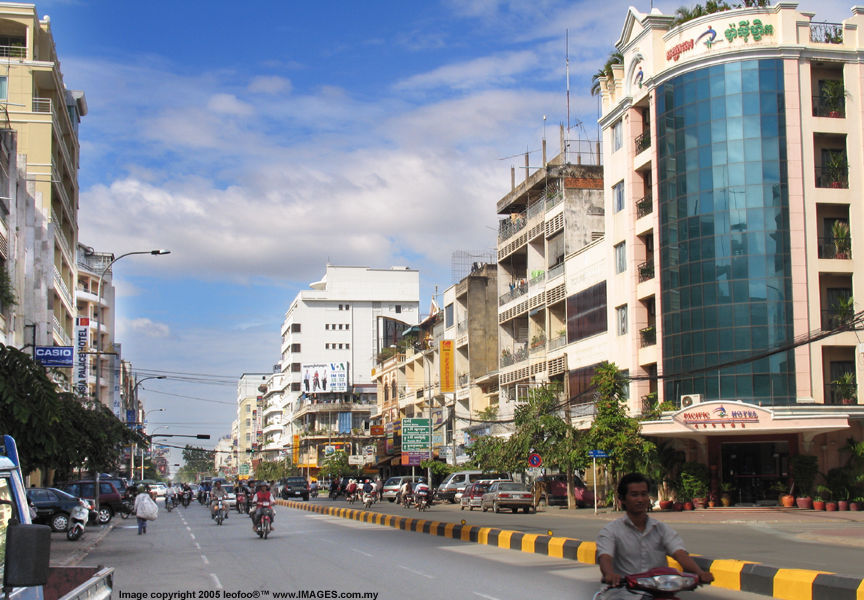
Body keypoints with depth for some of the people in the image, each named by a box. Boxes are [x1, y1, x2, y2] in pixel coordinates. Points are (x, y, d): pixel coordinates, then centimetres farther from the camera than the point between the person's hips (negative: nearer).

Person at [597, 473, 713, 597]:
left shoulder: (662, 529, 18)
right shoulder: (610, 531, 9)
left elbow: (680, 553, 3)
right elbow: (605, 558, -9)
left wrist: (699, 572, -20)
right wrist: (610, 574, -35)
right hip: (624, 591, -2)